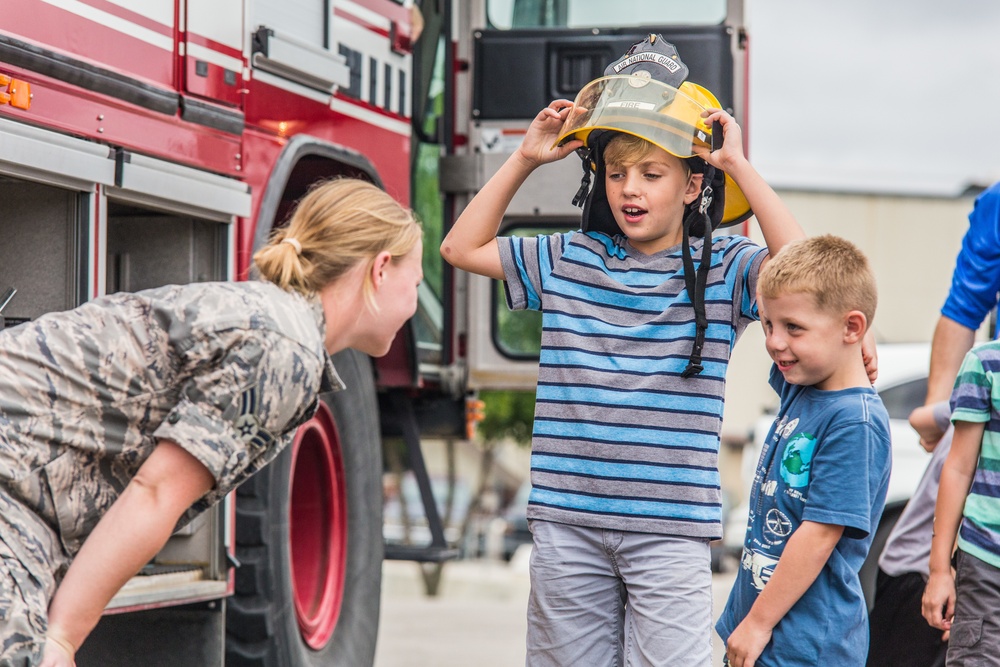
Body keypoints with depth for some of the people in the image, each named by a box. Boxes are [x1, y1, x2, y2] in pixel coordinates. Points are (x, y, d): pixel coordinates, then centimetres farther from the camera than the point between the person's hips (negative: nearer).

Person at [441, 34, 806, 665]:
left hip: (668, 531, -3)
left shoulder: (720, 269, -2)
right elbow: (462, 247, 16)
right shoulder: (568, 261, 9)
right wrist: (524, 160, 8)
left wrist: (739, 166, -16)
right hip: (567, 521, 4)